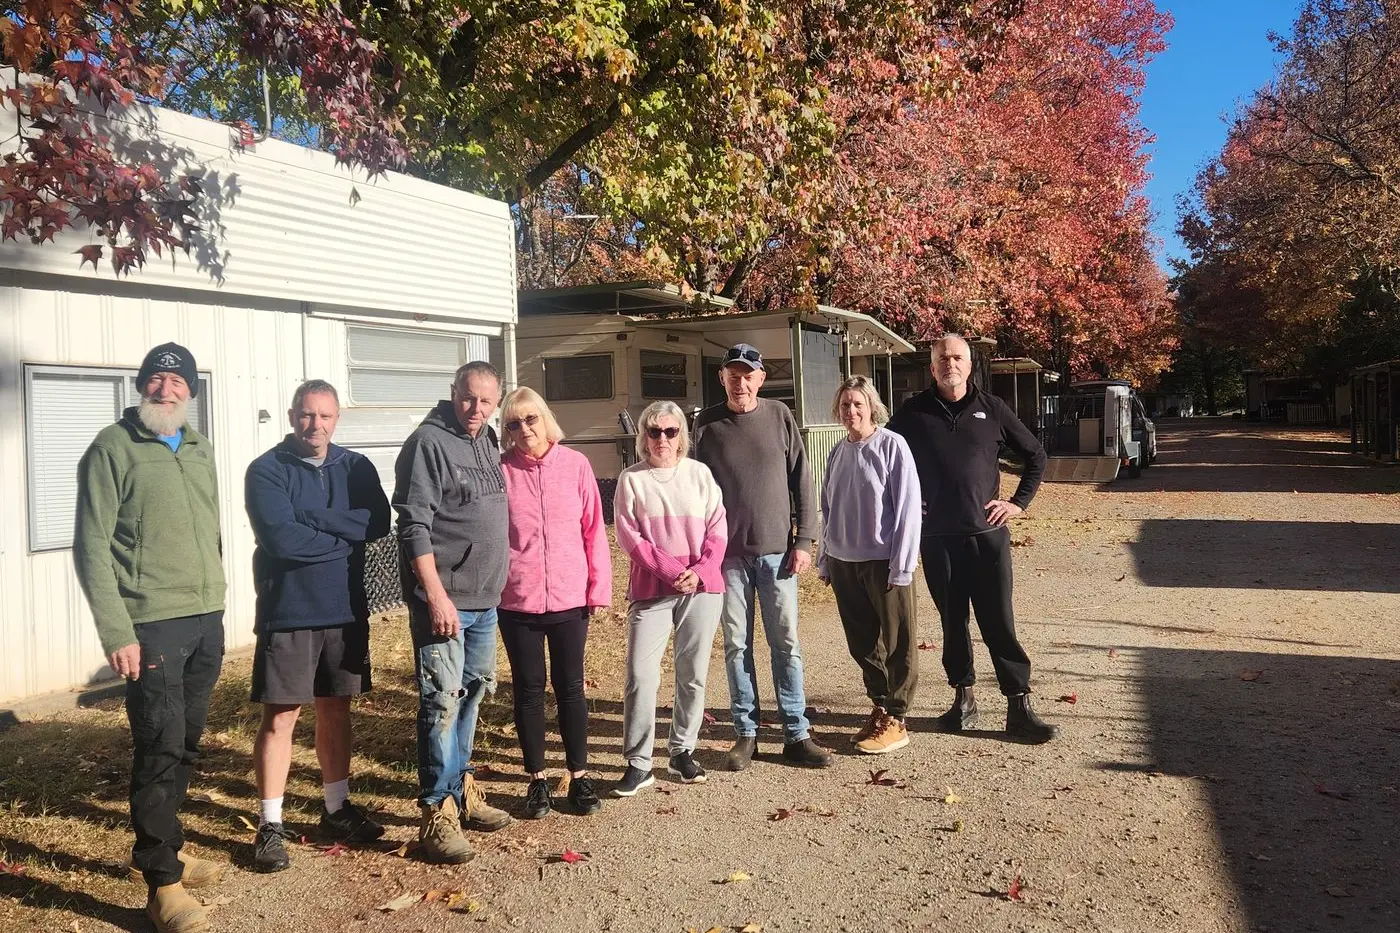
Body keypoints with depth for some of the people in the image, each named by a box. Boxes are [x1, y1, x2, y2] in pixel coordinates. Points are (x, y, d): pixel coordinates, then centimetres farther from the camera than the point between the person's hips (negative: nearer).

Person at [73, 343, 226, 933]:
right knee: (160, 750, -3)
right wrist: (116, 632, -15)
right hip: (152, 625, -6)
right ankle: (163, 883, 8)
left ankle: (163, 847, 31)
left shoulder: (200, 449, 13)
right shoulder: (113, 448, -7)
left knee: (186, 744, 14)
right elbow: (92, 547, -10)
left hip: (206, 621, 6)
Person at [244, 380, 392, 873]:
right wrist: (343, 538, -10)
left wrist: (312, 519, -17)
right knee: (280, 718, 0)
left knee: (336, 709, 15)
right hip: (287, 614, -4)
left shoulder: (356, 467, 5)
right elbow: (281, 537, -19)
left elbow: (378, 522, -10)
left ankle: (337, 808, 28)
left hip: (346, 610, 4)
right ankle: (271, 824, 12)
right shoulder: (266, 471, -7)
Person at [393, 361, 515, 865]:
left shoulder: (487, 442, 13)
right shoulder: (428, 443, -12)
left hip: (485, 599, 9)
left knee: (473, 690, 16)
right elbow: (414, 526, -17)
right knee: (443, 701, -6)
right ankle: (437, 814, 3)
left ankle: (460, 788, 30)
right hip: (443, 600, -8)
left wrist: (495, 586, 17)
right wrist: (436, 596, -21)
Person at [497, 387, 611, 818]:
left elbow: (593, 529, 1)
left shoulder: (575, 464, -1)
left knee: (570, 687, 10)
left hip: (569, 597, 0)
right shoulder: (501, 471, -2)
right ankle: (537, 780, 23)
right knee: (529, 689, 10)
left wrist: (599, 586, -1)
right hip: (517, 600, 0)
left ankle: (579, 777, 23)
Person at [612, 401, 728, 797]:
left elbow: (718, 529, 3)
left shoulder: (699, 473, 6)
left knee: (693, 675, 8)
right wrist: (672, 570, -13)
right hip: (650, 590, -1)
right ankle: (638, 763, 4)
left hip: (702, 588, 2)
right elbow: (628, 536, -4)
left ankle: (682, 751, 23)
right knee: (641, 675, -6)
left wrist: (700, 572, -12)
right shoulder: (631, 478, 2)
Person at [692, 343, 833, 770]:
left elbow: (802, 481, 3)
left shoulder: (780, 416, 1)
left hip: (777, 550, 0)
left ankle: (797, 734, 14)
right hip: (727, 553, 0)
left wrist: (804, 540, -2)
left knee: (786, 643, 4)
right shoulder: (707, 423, 1)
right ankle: (745, 733, 17)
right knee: (736, 645, 6)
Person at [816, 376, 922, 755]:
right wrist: (825, 560, 13)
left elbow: (907, 507, -10)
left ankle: (895, 719, 12)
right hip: (843, 563, 6)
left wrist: (901, 565, -13)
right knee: (863, 644, 12)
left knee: (896, 644, 3)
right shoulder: (837, 453, 9)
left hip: (884, 562, -6)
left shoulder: (891, 445, -8)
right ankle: (880, 707, 26)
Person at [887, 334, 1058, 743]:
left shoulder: (991, 409, 4)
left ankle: (1020, 708, 6)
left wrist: (1019, 502, 5)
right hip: (937, 537, 1)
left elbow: (1035, 455, 12)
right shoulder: (914, 413, 3)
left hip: (988, 534, 0)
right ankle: (964, 700, 21)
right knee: (953, 621, 9)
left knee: (999, 622, 0)